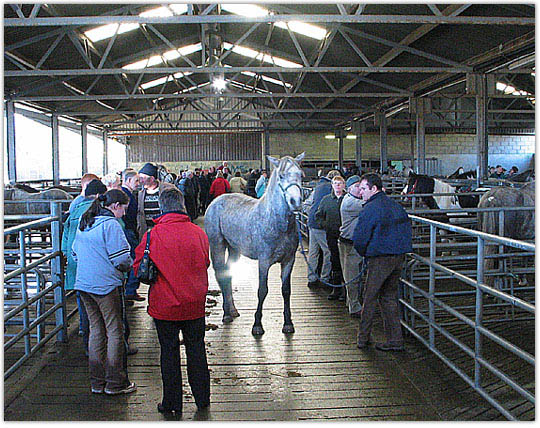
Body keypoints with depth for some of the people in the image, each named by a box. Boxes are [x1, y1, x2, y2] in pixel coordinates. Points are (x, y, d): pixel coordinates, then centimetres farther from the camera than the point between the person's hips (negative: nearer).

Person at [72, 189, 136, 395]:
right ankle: (115, 383, 9)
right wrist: (131, 267, 3)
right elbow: (121, 258, -17)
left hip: (84, 284, 8)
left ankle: (97, 382, 22)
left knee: (96, 330, 15)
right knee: (115, 332, 2)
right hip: (106, 285, -8)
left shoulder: (84, 223, 11)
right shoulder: (110, 224, -15)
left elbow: (76, 253, 18)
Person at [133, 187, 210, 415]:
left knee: (169, 351, 9)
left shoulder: (153, 235, -12)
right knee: (196, 348, 15)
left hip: (164, 304, -2)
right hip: (195, 303, 2)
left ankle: (172, 403, 19)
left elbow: (138, 267, -4)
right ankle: (202, 398, 27)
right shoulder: (198, 233, -4)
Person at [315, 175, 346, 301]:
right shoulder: (326, 200, 9)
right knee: (334, 262, 8)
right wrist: (326, 225, 1)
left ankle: (345, 289, 7)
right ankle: (336, 289, 16)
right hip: (332, 235, 3)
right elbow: (318, 215, 15)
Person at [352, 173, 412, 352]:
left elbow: (359, 240, -13)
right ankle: (395, 340, 16)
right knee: (389, 298, 15)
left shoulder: (369, 209, -13)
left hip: (380, 259, -7)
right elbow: (407, 229, 17)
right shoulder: (396, 205, 11)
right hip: (400, 257, 7)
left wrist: (365, 254, 5)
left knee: (369, 298, 7)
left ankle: (363, 338, 17)